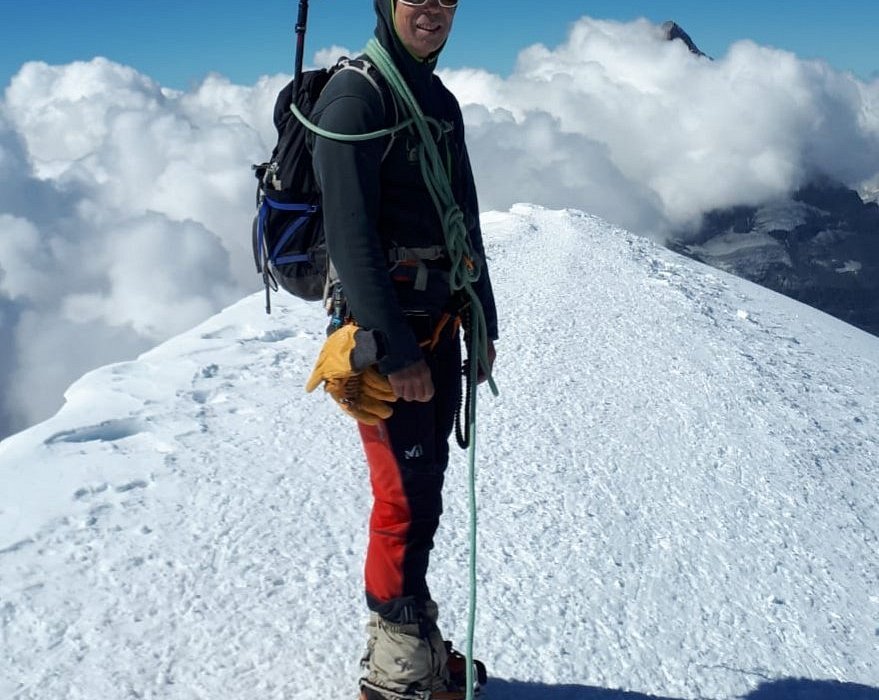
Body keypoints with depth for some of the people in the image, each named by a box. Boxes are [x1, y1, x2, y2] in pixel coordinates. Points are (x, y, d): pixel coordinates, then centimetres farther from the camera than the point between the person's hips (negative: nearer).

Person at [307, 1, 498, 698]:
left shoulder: (442, 103, 14)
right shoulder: (355, 95, -11)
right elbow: (352, 233, -17)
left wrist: (484, 323, 13)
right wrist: (395, 349, -19)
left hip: (437, 319, 8)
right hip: (383, 326, -8)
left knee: (425, 486, 13)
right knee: (408, 499, -5)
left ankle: (403, 634, 27)